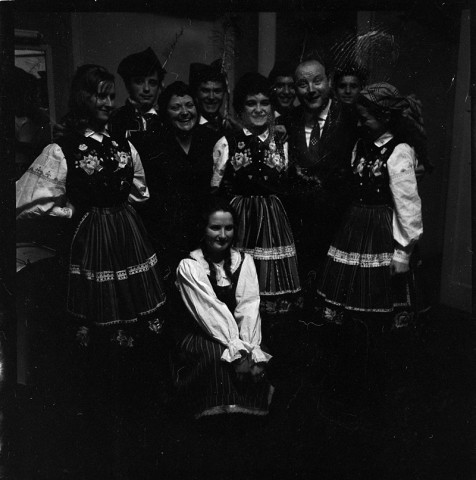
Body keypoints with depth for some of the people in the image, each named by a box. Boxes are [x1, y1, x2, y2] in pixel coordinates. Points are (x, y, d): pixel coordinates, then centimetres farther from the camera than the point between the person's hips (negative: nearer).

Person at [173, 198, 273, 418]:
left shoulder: (244, 261, 6)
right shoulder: (189, 266, -5)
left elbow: (249, 307, -6)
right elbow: (210, 311, -17)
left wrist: (250, 350, -23)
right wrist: (237, 351, -27)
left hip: (239, 336, 3)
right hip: (201, 337, -3)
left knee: (257, 363, -27)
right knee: (217, 357, -34)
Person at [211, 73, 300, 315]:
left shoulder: (282, 145, 10)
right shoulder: (225, 144, 1)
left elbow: (288, 187, 16)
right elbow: (215, 190, 4)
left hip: (274, 219, 3)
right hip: (238, 219, -2)